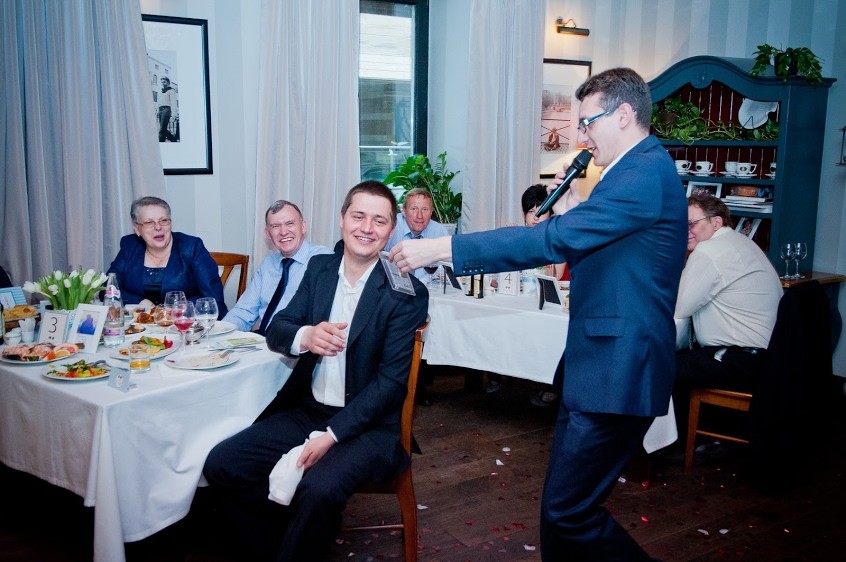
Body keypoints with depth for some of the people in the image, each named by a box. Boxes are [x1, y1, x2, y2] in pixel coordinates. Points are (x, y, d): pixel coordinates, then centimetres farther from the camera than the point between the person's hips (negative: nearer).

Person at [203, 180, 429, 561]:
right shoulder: (319, 268, 5)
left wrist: (332, 434, -21)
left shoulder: (407, 293, -11)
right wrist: (305, 337, -20)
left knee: (319, 490, -31)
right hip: (305, 411, 6)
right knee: (221, 464, -9)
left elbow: (392, 380, -14)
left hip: (367, 424, -5)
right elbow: (275, 330, 5)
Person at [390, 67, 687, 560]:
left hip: (618, 370, -10)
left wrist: (443, 248, -23)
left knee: (569, 512, -5)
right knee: (561, 506, 14)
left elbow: (555, 239, -24)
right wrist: (570, 208, 5)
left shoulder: (648, 171, -16)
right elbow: (583, 243, 23)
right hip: (598, 364, 10)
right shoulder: (641, 169, 17)